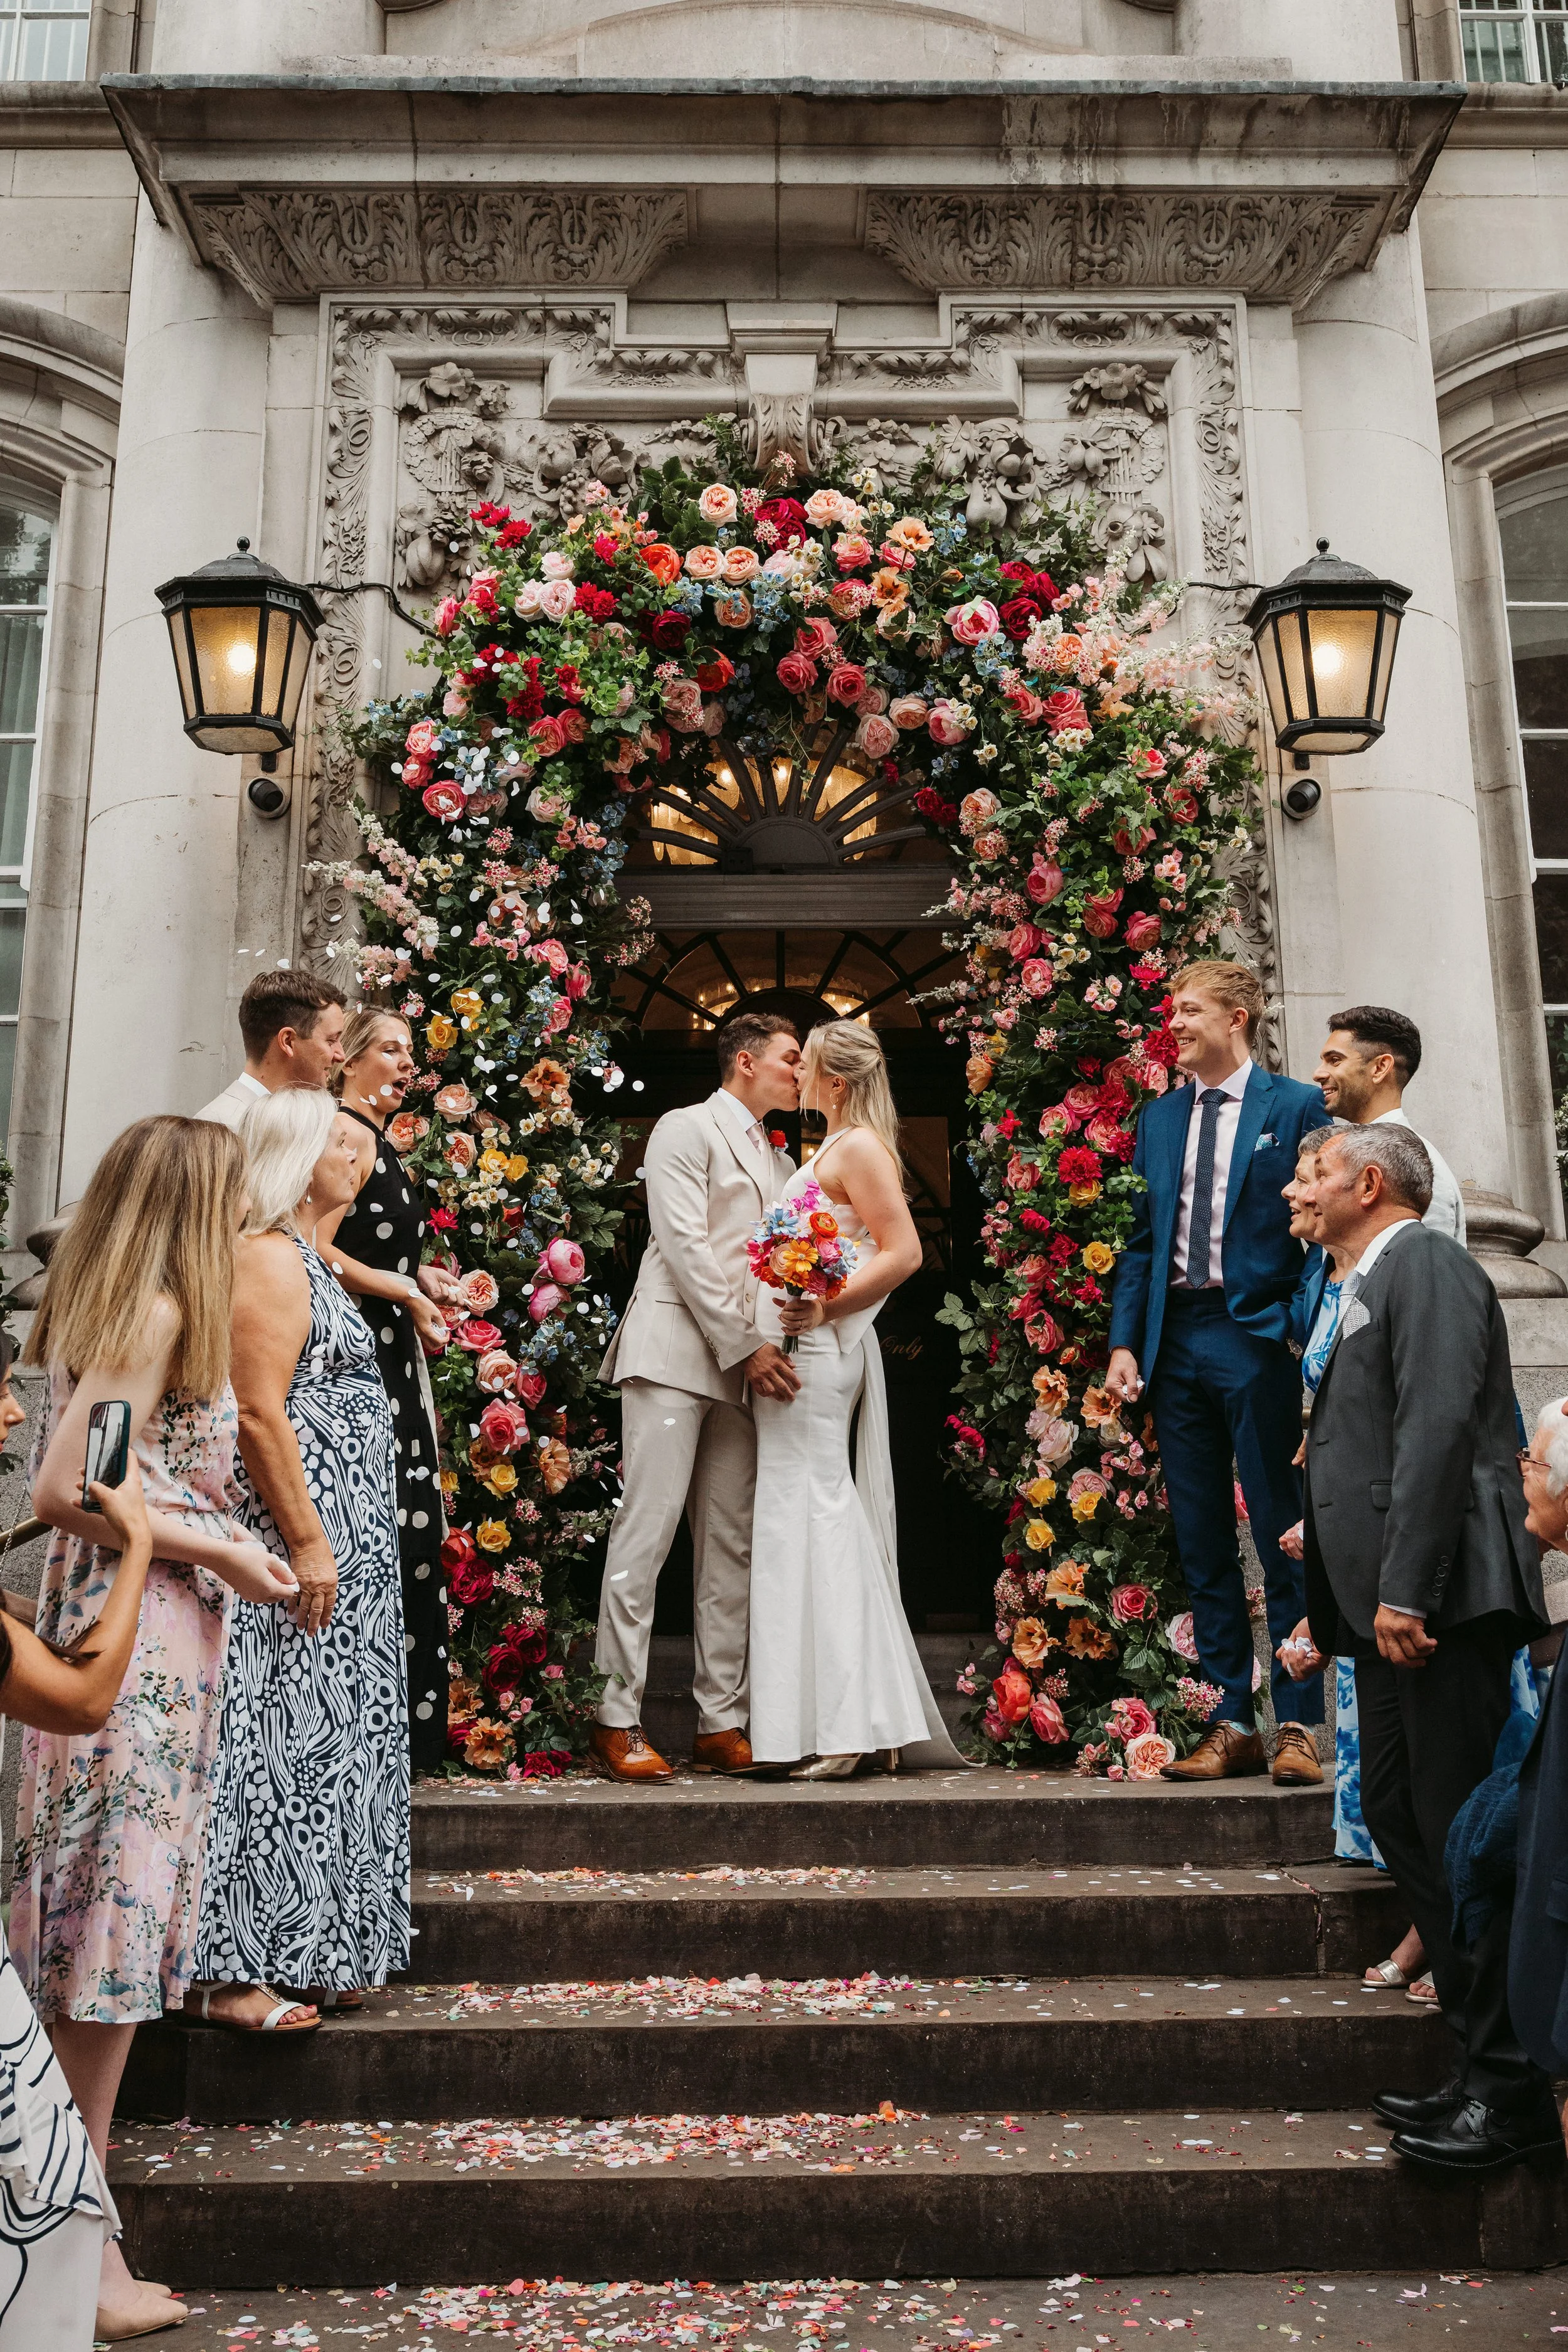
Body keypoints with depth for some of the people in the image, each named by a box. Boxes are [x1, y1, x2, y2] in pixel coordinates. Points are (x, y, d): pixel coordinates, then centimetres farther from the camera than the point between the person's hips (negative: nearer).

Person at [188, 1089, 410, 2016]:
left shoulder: (304, 1255, 17)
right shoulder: (271, 1257, -14)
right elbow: (261, 1413, -21)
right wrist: (308, 1542, -22)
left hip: (334, 1535, 10)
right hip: (306, 1528, -10)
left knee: (320, 1735, 14)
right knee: (285, 1737, -4)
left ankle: (308, 1953, 24)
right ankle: (234, 1968, 6)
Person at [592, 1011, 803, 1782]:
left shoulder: (780, 1159, 24)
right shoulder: (687, 1130, 1)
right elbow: (685, 1245, -10)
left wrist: (777, 1346, 3)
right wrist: (744, 1345, -14)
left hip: (747, 1369, 7)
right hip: (676, 1355, -7)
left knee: (732, 1546, 5)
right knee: (647, 1530, -8)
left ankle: (721, 1724, 10)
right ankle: (617, 1719, -3)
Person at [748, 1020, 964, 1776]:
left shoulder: (860, 1147, -8)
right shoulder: (831, 1149, 20)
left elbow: (904, 1251, -17)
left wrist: (825, 1309, -21)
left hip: (817, 1351, -10)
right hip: (797, 1353, 10)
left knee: (811, 1518, -9)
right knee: (829, 1522, 10)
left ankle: (846, 1724, -5)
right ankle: (866, 1720, 16)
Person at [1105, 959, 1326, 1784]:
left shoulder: (1296, 1107, 1)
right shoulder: (1159, 1118, 16)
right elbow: (1141, 1239, 14)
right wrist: (1125, 1340, 5)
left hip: (1257, 1336, -5)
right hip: (1176, 1339, 5)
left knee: (1282, 1540, 1)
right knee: (1202, 1545, 9)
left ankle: (1297, 1724, 10)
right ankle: (1231, 1724, 18)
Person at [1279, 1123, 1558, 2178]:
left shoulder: (1426, 1264, -7)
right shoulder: (1370, 1287, 22)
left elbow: (1439, 1429, -19)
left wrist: (1405, 1590, -24)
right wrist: (1326, 1614, 21)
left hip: (1443, 1600, -10)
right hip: (1388, 1605, 10)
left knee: (1462, 1828, -5)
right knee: (1397, 1812, 12)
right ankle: (1480, 2059, 23)